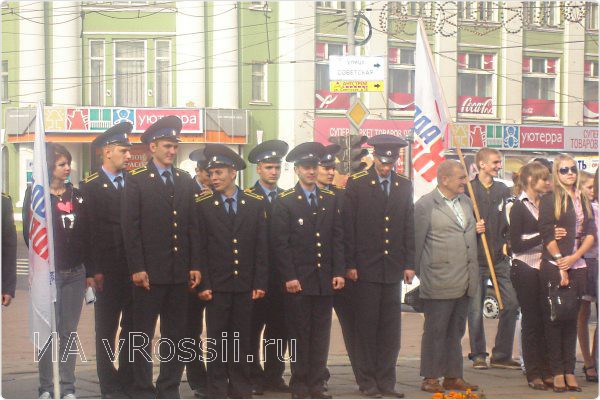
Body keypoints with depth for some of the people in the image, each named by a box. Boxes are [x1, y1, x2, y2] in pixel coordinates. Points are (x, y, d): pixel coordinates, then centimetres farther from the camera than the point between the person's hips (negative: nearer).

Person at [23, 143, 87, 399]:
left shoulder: (76, 195, 11)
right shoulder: (35, 194, -1)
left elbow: (84, 232, 9)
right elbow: (29, 232, -4)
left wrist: (87, 267, 2)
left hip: (75, 272, 4)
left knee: (69, 331, 5)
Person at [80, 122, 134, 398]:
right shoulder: (90, 187, -2)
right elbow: (88, 231, -7)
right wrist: (93, 271, -12)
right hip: (108, 272, -3)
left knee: (132, 329, 6)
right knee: (106, 331, 4)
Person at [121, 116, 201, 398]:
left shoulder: (185, 180, 12)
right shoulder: (137, 180, -3)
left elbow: (192, 225, 11)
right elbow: (130, 227, -7)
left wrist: (194, 265, 5)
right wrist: (137, 268, -13)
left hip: (179, 272, 5)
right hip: (149, 271, -5)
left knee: (176, 335, 8)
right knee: (143, 335, 2)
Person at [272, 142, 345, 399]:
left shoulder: (330, 200, 11)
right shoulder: (284, 202, -1)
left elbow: (338, 239, 10)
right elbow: (280, 243, -5)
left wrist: (339, 272, 2)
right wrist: (289, 277, -11)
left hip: (325, 280, 4)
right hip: (298, 280, -4)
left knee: (321, 334, 5)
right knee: (299, 334, 1)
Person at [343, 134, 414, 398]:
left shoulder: (404, 186, 8)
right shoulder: (357, 184, -3)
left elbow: (409, 228, 11)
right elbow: (348, 227, -3)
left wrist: (409, 264, 5)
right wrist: (350, 265, -8)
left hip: (393, 268, 3)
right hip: (366, 267, -3)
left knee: (390, 328, 5)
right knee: (367, 326, 1)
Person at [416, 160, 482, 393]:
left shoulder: (466, 202, 15)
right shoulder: (425, 205, -9)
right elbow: (417, 242, -6)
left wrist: (477, 230, 8)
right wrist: (420, 274, -4)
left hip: (465, 281, 7)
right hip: (439, 283, -7)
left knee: (456, 330, 12)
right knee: (435, 330, -1)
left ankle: (453, 377, 18)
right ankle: (430, 378, 5)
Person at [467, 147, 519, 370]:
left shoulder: (504, 190, 13)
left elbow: (509, 222, 18)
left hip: (500, 257, 4)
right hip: (475, 258, -4)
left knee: (511, 303, -3)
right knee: (475, 309, -1)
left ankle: (501, 355, 8)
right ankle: (478, 355, 13)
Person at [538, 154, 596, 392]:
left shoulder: (583, 200, 14)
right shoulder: (550, 200, -2)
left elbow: (590, 233, 8)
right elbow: (547, 234, -8)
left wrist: (574, 257, -7)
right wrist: (561, 265, -11)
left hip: (577, 266, 5)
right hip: (554, 266, -5)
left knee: (572, 319, 7)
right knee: (553, 319, -1)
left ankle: (569, 371, 11)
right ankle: (557, 372, 2)